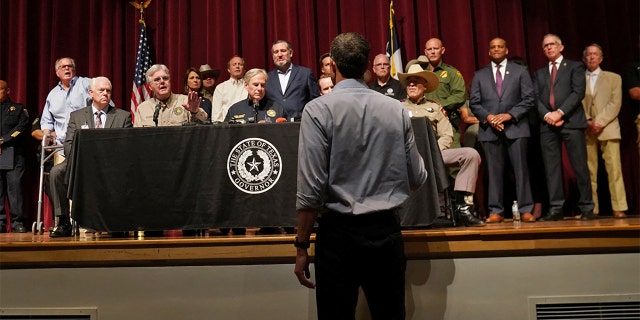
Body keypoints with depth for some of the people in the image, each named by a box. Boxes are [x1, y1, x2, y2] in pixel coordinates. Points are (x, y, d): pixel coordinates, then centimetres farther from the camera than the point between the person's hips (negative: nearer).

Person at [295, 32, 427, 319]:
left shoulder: (319, 110, -8)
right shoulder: (396, 109, 2)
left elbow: (311, 188, -12)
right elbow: (417, 178, 7)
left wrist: (302, 246, -4)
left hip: (339, 232, -3)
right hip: (387, 231, 4)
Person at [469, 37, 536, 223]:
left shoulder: (520, 71, 11)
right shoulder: (479, 75, 15)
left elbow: (528, 99, 3)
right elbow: (474, 102, 8)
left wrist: (509, 115, -10)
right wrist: (488, 117, -9)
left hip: (515, 127, -1)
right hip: (489, 129, 1)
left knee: (521, 169, -2)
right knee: (494, 171, 1)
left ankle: (525, 210, 3)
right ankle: (496, 211, 5)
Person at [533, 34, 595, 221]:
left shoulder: (575, 67, 10)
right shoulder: (540, 73, 21)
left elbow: (578, 92, -4)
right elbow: (535, 98, 9)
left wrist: (560, 112, -14)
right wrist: (547, 115, -8)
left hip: (571, 122, -3)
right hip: (548, 125, 3)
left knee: (580, 167, -4)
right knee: (551, 169, 0)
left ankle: (587, 209, 3)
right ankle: (555, 209, 3)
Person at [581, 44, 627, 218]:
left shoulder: (614, 78, 13)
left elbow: (615, 103, 1)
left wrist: (600, 121, -12)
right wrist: (588, 121, -11)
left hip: (608, 128, 0)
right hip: (586, 130, 1)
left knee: (614, 169, -7)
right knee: (589, 171, -1)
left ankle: (619, 208, -5)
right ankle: (591, 209, 1)